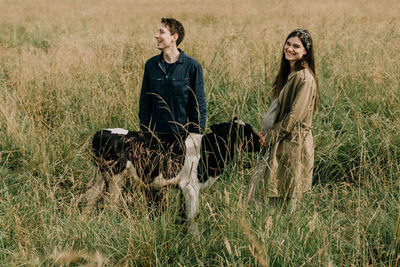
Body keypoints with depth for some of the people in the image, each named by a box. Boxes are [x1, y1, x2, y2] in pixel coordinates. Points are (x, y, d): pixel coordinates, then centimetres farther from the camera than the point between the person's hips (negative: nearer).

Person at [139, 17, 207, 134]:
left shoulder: (192, 66, -6)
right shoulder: (151, 64, 5)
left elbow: (199, 105, -4)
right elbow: (144, 102, 11)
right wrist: (144, 131, 4)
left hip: (183, 133, -3)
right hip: (156, 132, 3)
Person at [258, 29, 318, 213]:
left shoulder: (305, 78, -17)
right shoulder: (288, 73, 13)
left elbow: (295, 116, -19)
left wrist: (270, 135, -11)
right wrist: (269, 132, 6)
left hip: (294, 141, -9)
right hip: (282, 140, 9)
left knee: (289, 195, -3)